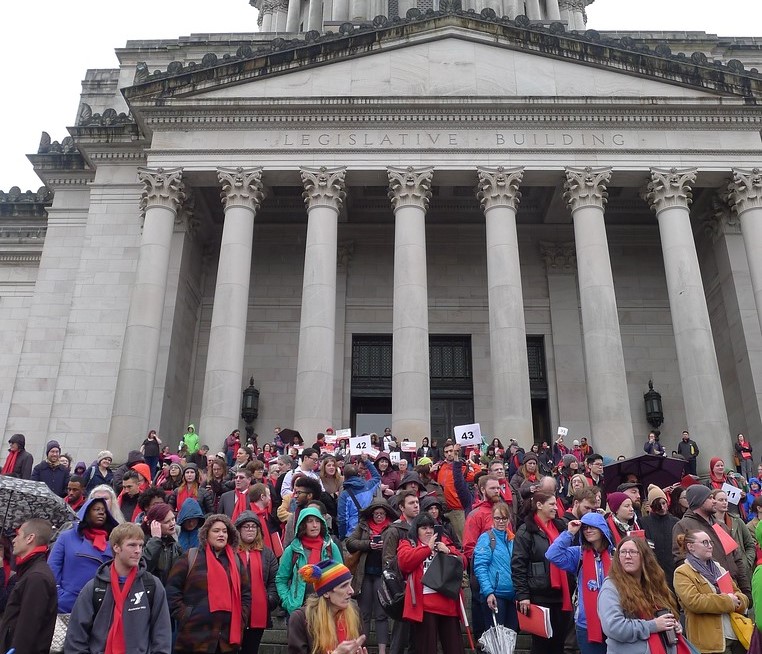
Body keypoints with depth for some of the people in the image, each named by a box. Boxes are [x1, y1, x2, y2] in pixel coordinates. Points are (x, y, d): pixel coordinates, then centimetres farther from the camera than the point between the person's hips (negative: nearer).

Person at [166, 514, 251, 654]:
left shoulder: (236, 561, 12)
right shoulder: (190, 557, -1)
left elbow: (246, 593, 16)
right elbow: (172, 589, -3)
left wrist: (240, 619, 6)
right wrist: (184, 616, -8)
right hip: (195, 637, -4)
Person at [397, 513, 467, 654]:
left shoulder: (444, 542, 20)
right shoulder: (407, 544, 11)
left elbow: (462, 562, 14)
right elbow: (405, 561, -10)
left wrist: (448, 551, -4)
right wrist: (428, 548, -9)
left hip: (448, 601, 3)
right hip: (424, 603, -3)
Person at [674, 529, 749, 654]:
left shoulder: (718, 568, 18)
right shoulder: (682, 573, -6)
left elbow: (742, 597, 16)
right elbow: (693, 601, -21)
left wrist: (736, 600, -8)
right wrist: (727, 601, -14)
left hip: (737, 634, 7)